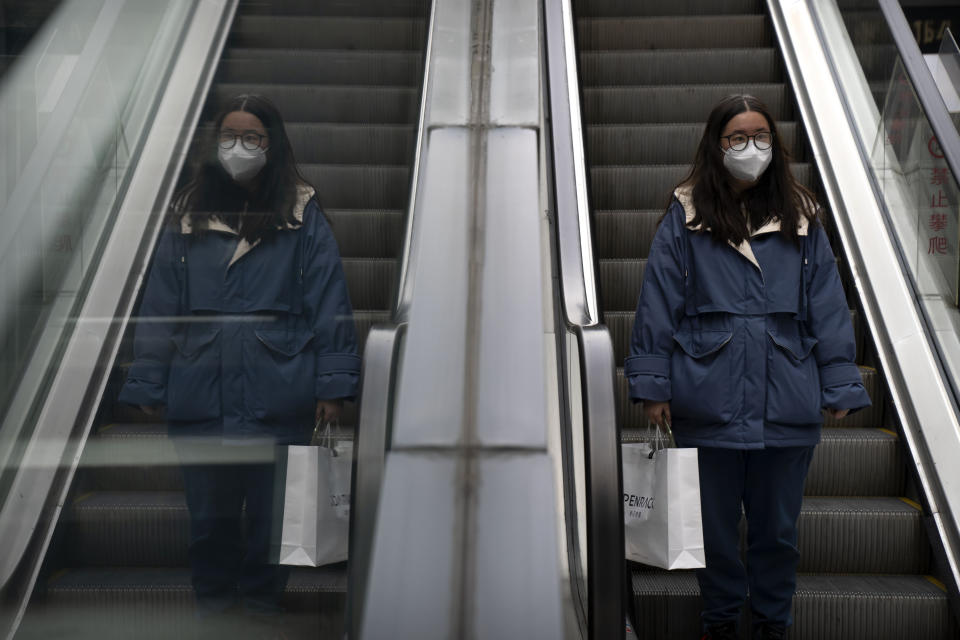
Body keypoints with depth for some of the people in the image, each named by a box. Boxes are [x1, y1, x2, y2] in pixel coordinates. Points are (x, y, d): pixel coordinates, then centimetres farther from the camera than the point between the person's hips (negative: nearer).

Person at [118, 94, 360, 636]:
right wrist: (147, 387, 3)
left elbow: (329, 302, -4)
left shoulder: (302, 216, -1)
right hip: (200, 394, 2)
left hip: (280, 399, -2)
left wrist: (332, 384, -9)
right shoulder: (189, 216, 7)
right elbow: (160, 307, 6)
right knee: (209, 510, 15)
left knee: (271, 510, 12)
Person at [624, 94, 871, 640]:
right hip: (708, 404, -1)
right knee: (714, 524, 14)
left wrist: (841, 388, 2)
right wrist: (653, 385, -6)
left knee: (778, 527, 16)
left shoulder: (801, 220, 6)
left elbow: (828, 309, 6)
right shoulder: (685, 218, 0)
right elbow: (658, 304, -2)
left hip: (787, 405, 2)